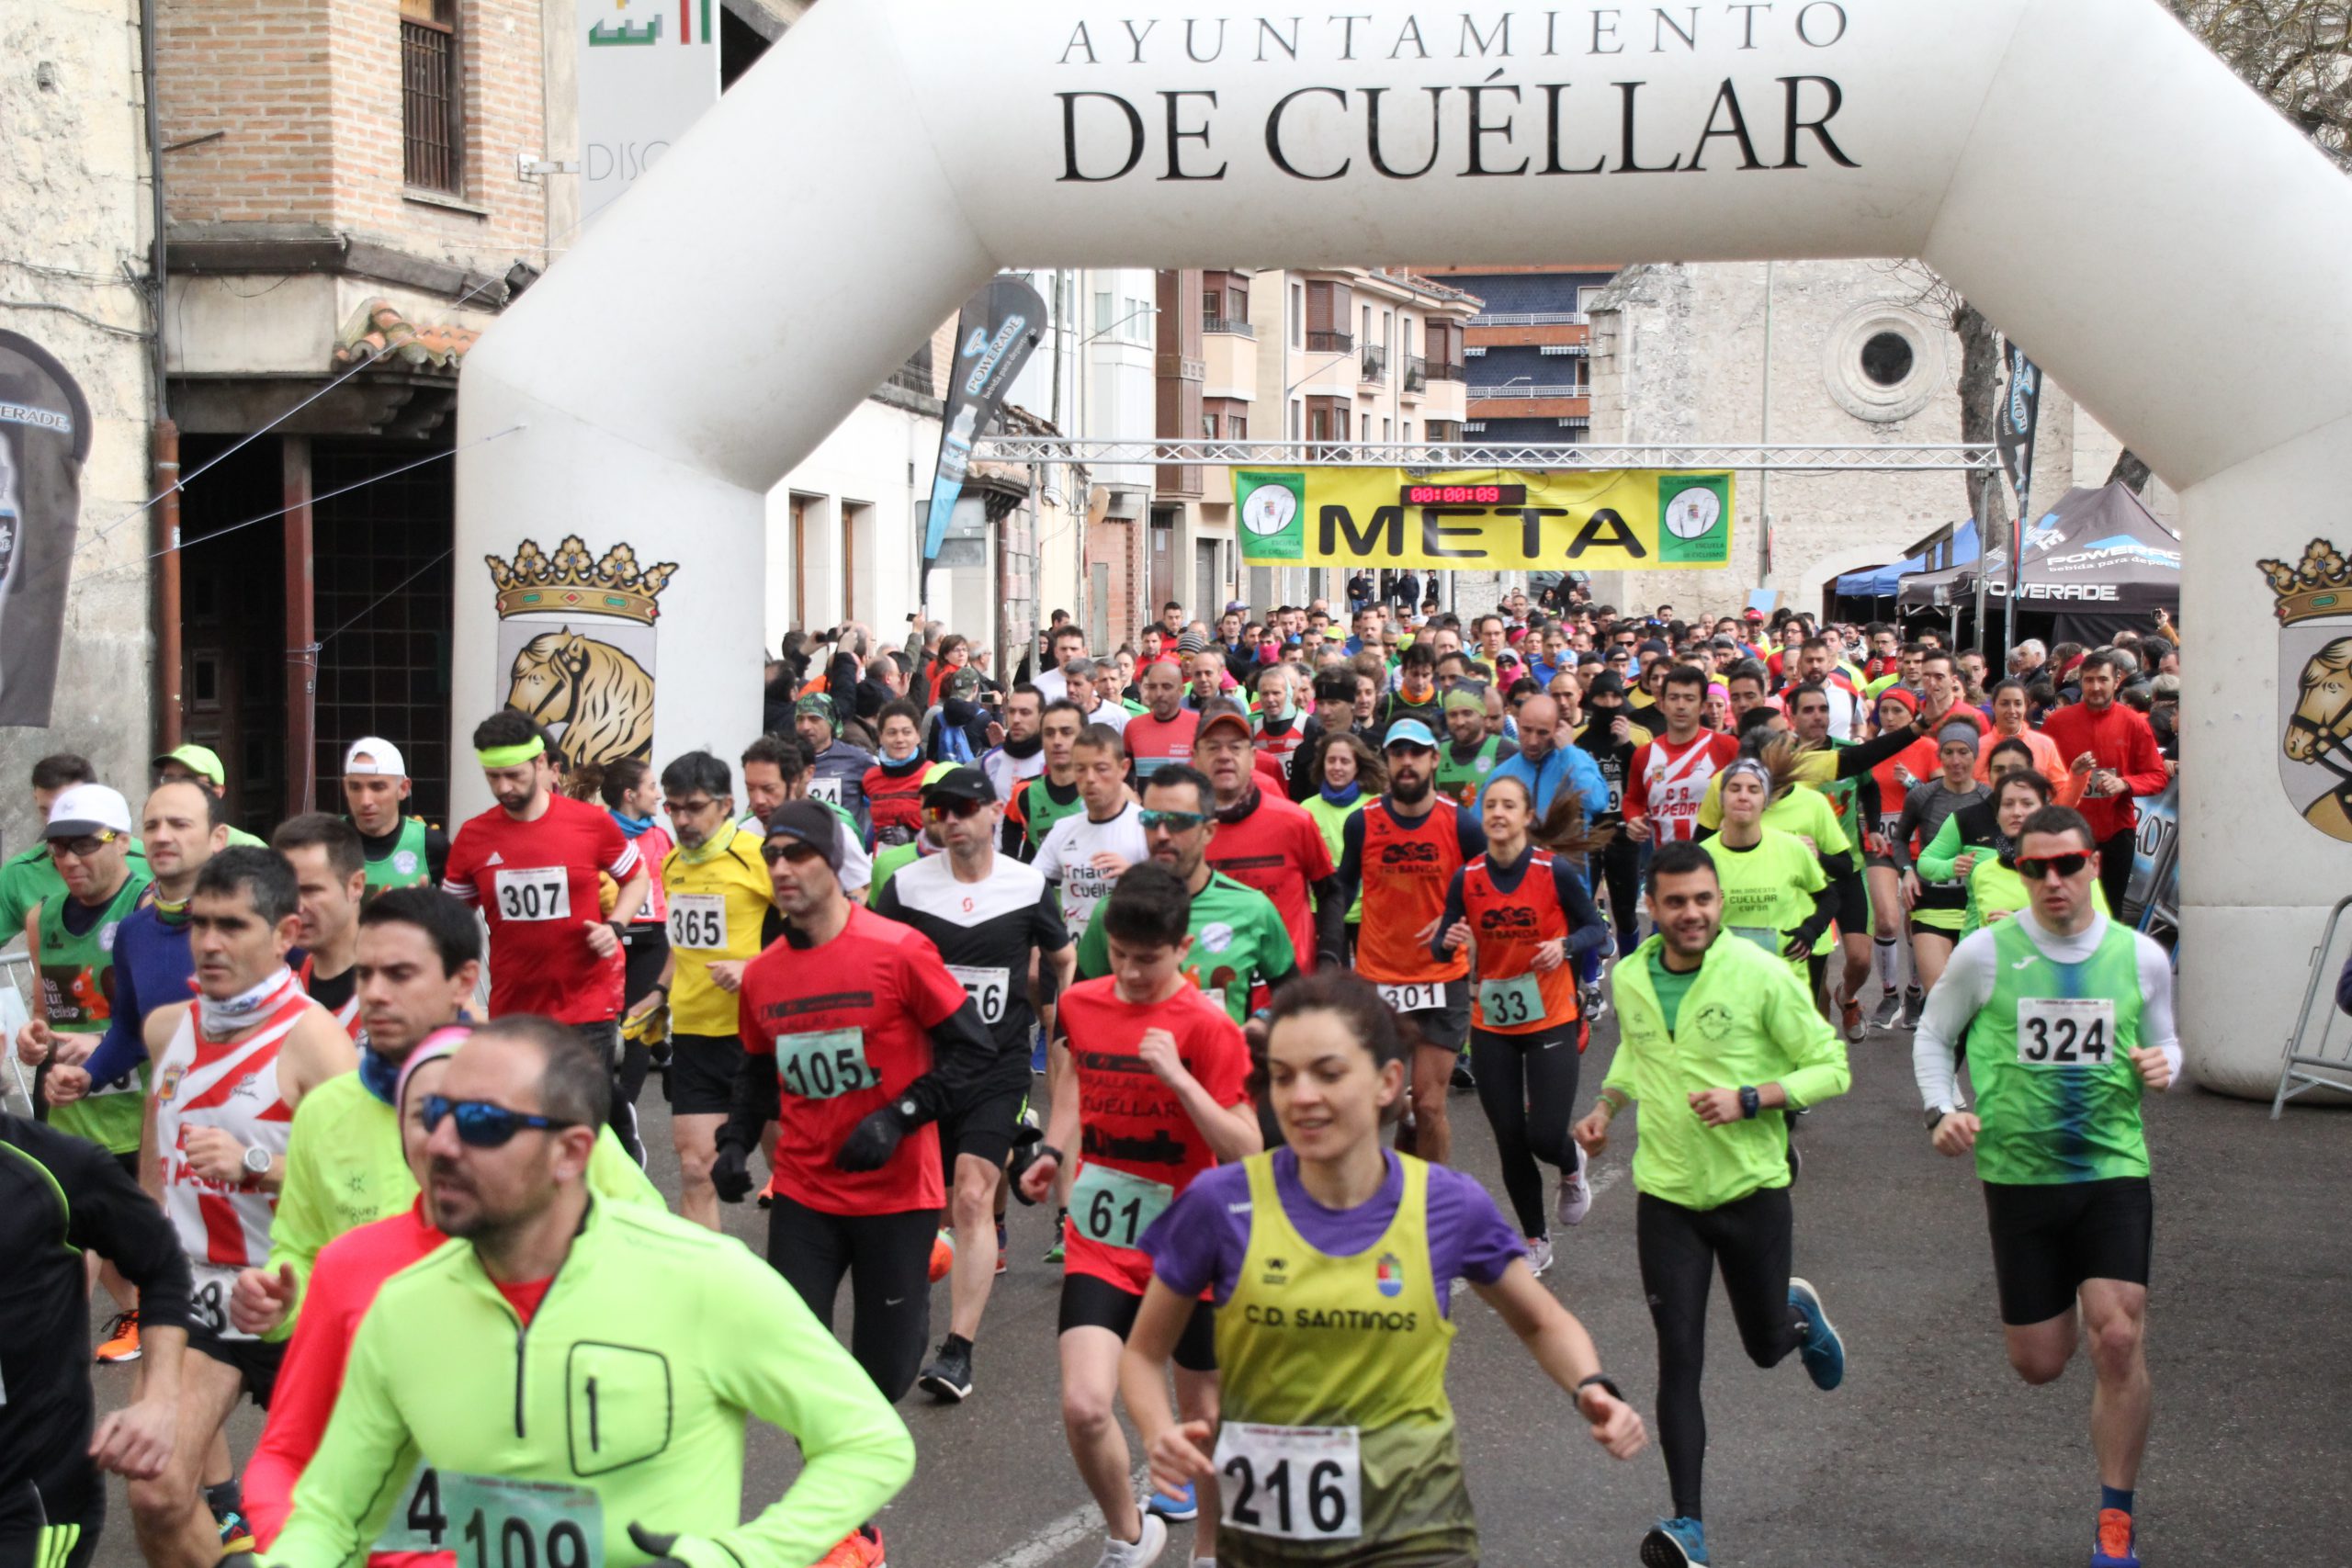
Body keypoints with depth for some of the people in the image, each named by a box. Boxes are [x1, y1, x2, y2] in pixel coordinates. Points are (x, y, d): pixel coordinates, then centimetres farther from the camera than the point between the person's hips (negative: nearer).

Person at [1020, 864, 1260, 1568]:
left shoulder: (1207, 1028, -14)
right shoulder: (1081, 1004, 0)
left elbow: (1244, 1151, -19)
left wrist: (1178, 1077, -29)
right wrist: (1053, 1149, 10)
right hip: (1099, 1245, 3)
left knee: (1205, 1417, 12)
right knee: (1084, 1406, -14)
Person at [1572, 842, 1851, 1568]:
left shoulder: (1761, 975, -14)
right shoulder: (1629, 979, 0)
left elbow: (1829, 1066, -9)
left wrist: (1749, 1099, -22)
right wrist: (1607, 1106, 4)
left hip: (1753, 1190, -2)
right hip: (1667, 1196, 2)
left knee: (1766, 1346, 15)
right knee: (1679, 1362, -4)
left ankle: (1800, 1312, 53)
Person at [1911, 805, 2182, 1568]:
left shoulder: (2141, 956, 0)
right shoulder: (1986, 953, -5)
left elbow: (2163, 1044, 14)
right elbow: (1933, 1035, 7)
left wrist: (2161, 1067, -10)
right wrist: (1943, 1111, -9)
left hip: (2113, 1169, 0)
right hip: (2018, 1173, 0)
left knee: (2119, 1341, -14)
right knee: (2039, 1364, 6)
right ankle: (2062, 1310, 47)